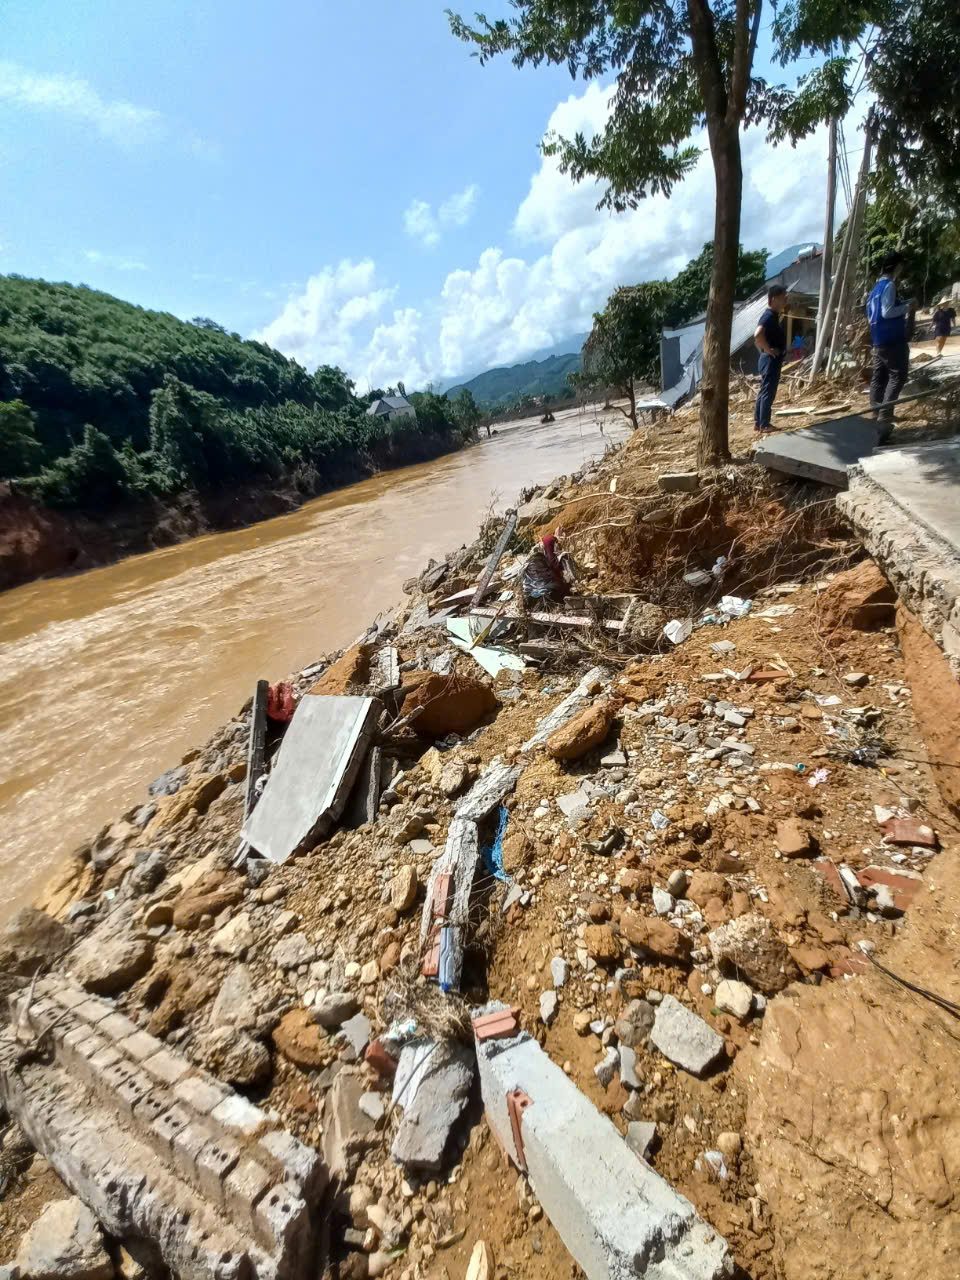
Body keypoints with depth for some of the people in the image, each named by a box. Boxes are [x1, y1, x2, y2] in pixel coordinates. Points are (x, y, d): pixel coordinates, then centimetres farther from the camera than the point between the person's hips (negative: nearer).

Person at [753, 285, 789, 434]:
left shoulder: (773, 315, 14)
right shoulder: (770, 316, -17)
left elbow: (759, 336, 24)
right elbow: (758, 334, -35)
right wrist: (768, 349, -24)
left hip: (771, 360, 10)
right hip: (771, 360, -10)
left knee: (763, 392, 12)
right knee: (768, 393, -4)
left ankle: (758, 422, 18)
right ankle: (764, 425, 1)